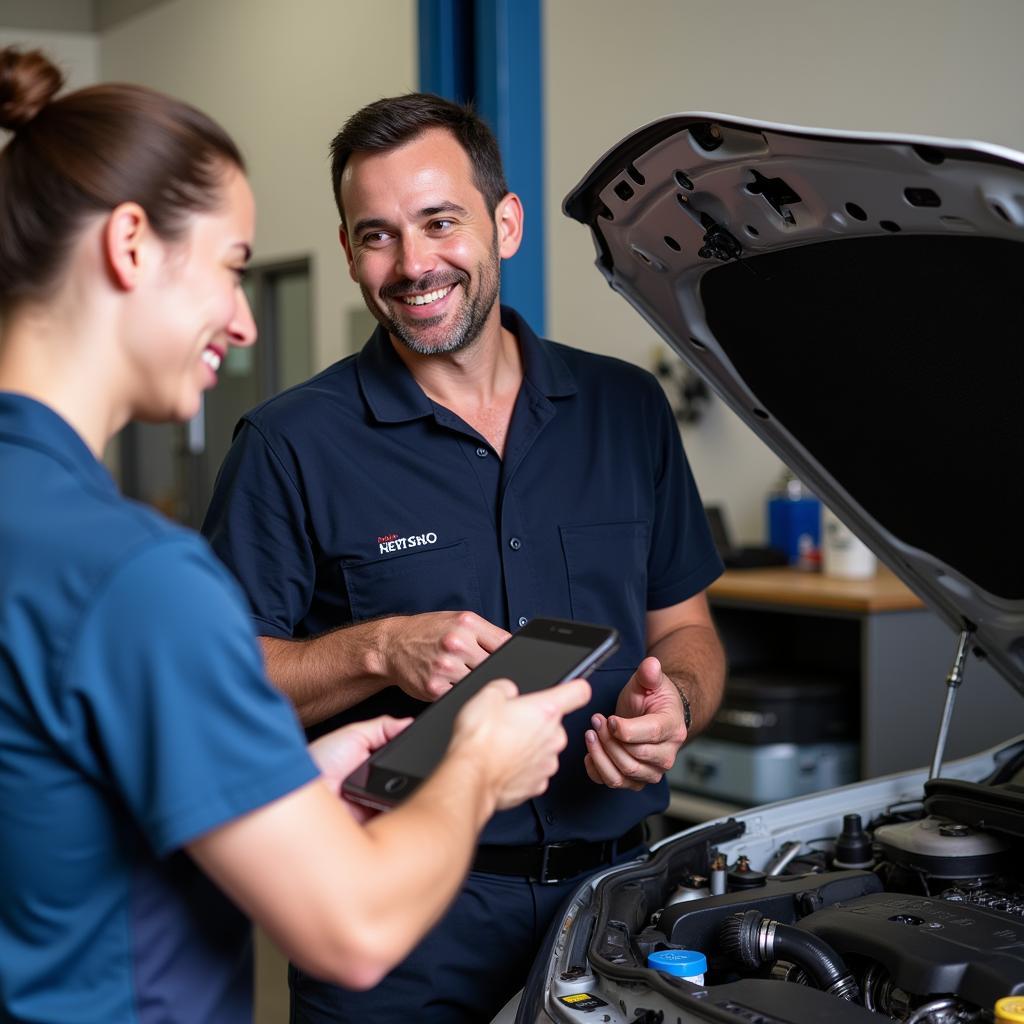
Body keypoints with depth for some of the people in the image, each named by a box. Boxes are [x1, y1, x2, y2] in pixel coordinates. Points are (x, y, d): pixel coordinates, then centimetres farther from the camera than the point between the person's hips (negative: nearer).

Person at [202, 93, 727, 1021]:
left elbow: (685, 626, 12)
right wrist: (381, 651, -22)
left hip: (611, 891, 4)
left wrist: (670, 703, -10)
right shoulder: (291, 447, -5)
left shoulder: (628, 409, 6)